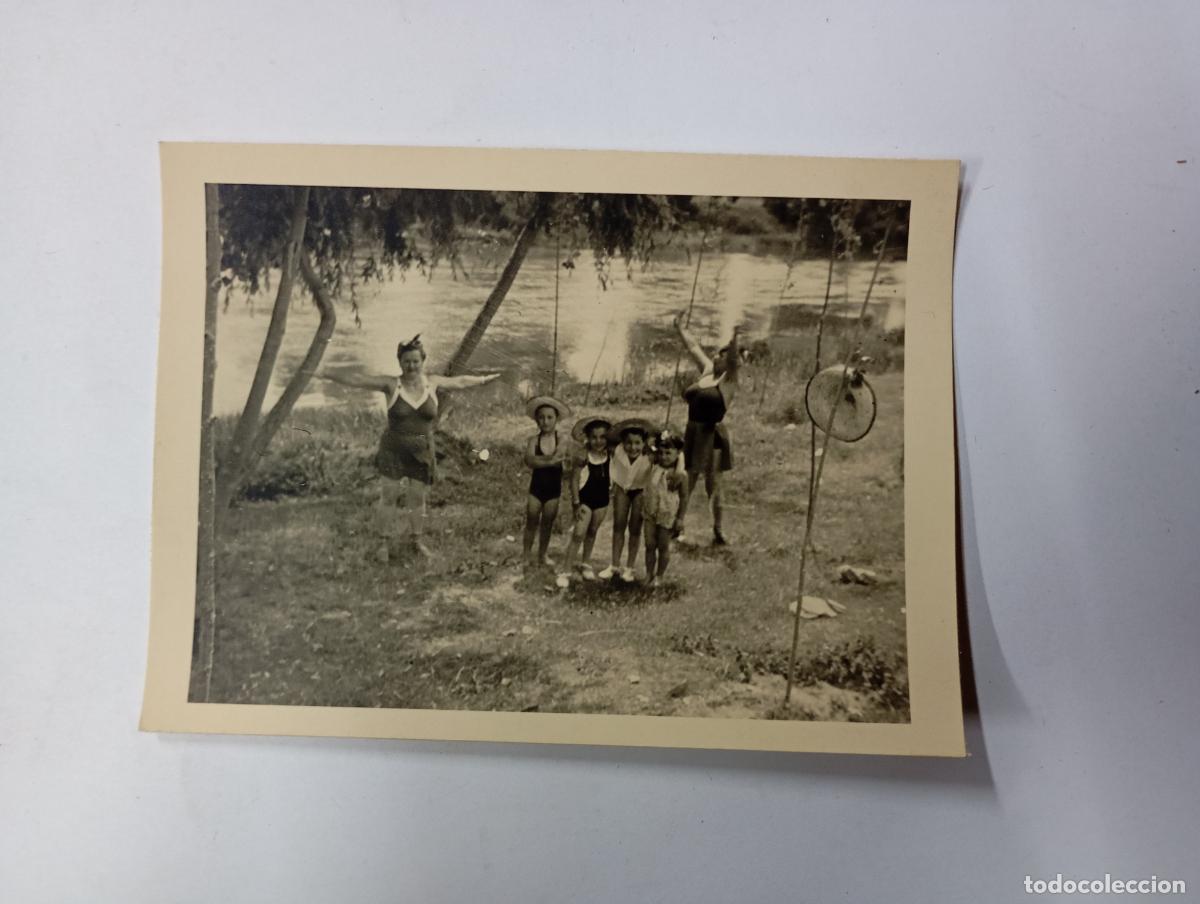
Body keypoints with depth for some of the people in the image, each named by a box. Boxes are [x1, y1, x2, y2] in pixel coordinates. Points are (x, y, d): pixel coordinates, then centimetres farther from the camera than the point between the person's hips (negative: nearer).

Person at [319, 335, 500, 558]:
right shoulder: (391, 384, -10)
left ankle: (416, 540, 32)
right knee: (389, 497, 5)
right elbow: (356, 381, -12)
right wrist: (327, 375, -18)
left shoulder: (432, 382, -1)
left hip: (422, 453, 2)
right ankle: (385, 542, 22)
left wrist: (485, 379, 24)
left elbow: (460, 382, 13)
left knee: (418, 499, 13)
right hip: (393, 451, -2)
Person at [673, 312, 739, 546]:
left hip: (712, 434, -6)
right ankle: (678, 526, 15)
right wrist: (681, 328, 29)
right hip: (692, 432, 6)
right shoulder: (707, 370, 11)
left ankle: (718, 530, 8)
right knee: (686, 481, 9)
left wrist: (734, 341, -41)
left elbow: (733, 359, -25)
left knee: (713, 484, -1)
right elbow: (693, 347, 21)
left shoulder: (729, 379, -6)